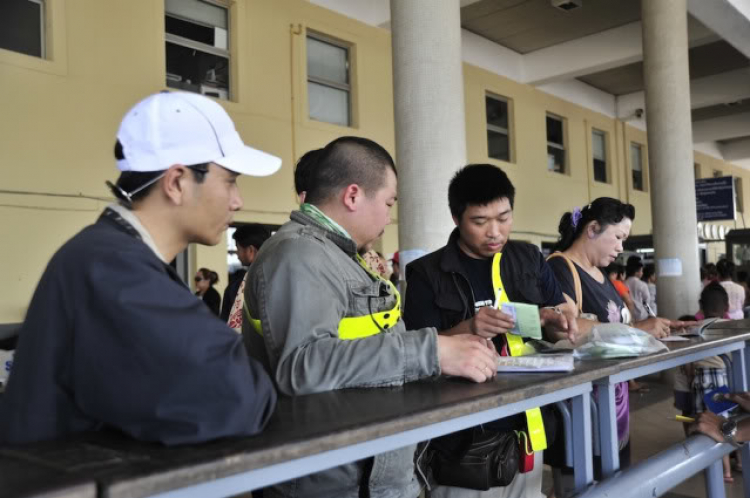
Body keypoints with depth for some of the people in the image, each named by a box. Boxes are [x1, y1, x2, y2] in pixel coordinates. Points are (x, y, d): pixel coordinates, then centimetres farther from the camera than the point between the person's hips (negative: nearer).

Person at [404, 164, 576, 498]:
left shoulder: (530, 259, 6)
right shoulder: (428, 273, -7)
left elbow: (562, 313, 13)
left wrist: (552, 318, -10)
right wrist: (467, 329, -26)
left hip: (526, 422, 4)